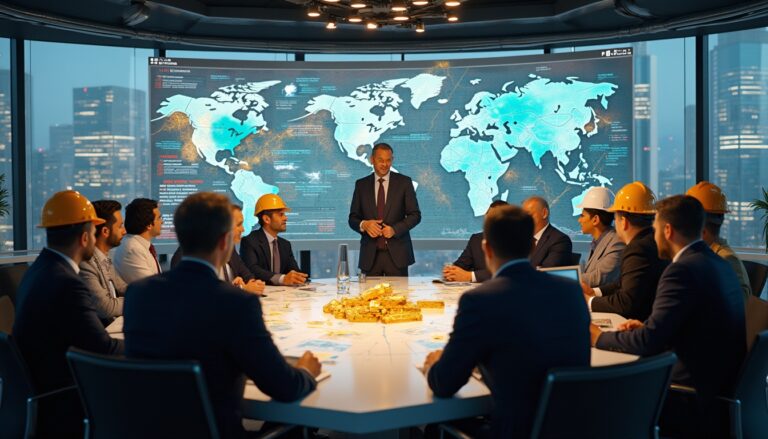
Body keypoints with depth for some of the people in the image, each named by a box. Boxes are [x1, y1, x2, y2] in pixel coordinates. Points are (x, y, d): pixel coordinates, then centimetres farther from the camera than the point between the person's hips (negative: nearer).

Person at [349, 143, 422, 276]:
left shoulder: (404, 182, 4)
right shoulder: (361, 185, 8)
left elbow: (415, 215, 3)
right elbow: (353, 218, 10)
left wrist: (395, 229, -12)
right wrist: (364, 225, -12)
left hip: (397, 253, -1)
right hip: (370, 254, 1)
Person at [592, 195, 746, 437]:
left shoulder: (683, 270, -20)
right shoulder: (717, 263, 7)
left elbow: (649, 342, -21)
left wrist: (600, 338, -6)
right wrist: (646, 326, 12)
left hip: (698, 402, -8)